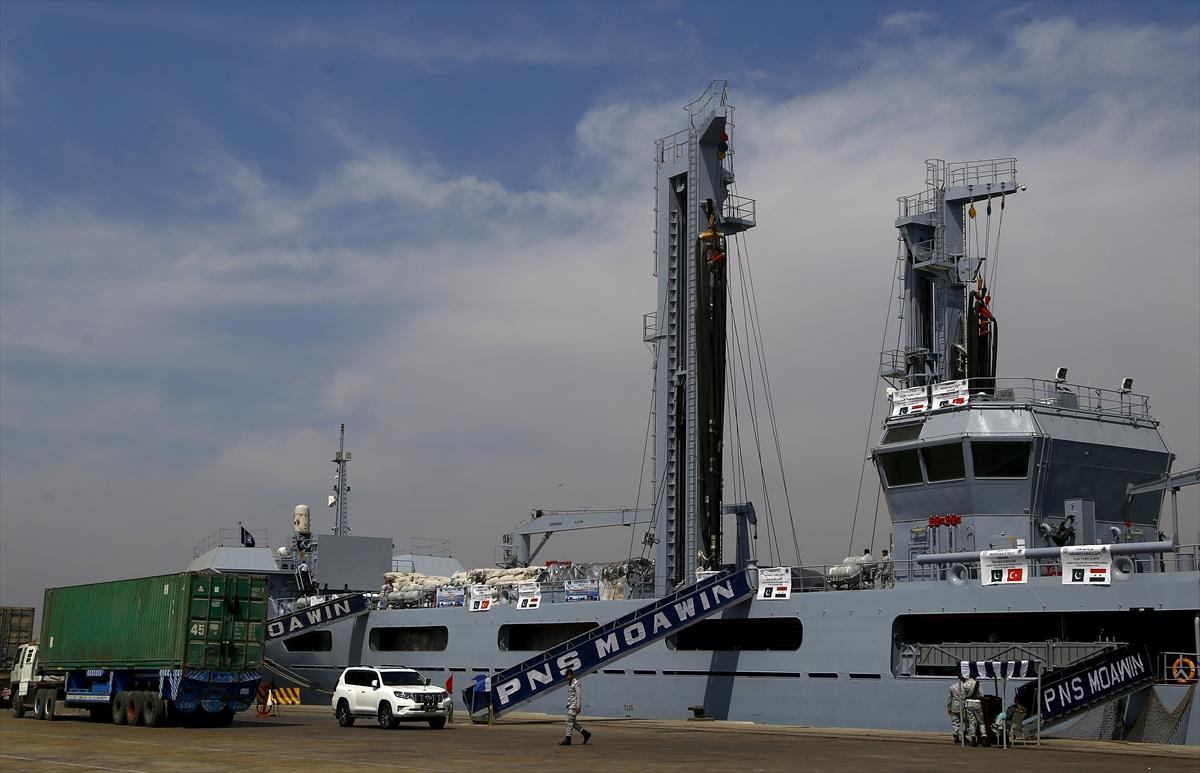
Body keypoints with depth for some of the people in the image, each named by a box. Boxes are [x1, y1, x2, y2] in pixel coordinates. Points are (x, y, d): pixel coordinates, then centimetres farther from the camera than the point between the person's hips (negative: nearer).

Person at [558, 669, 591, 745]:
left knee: (569, 722, -9)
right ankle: (586, 734, 18)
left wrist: (578, 706, -20)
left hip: (575, 705, -10)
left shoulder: (576, 683, -12)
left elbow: (578, 695, -16)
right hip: (570, 705, 10)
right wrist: (568, 704, 20)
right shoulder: (569, 683, 15)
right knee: (572, 722, 10)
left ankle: (568, 740, -6)